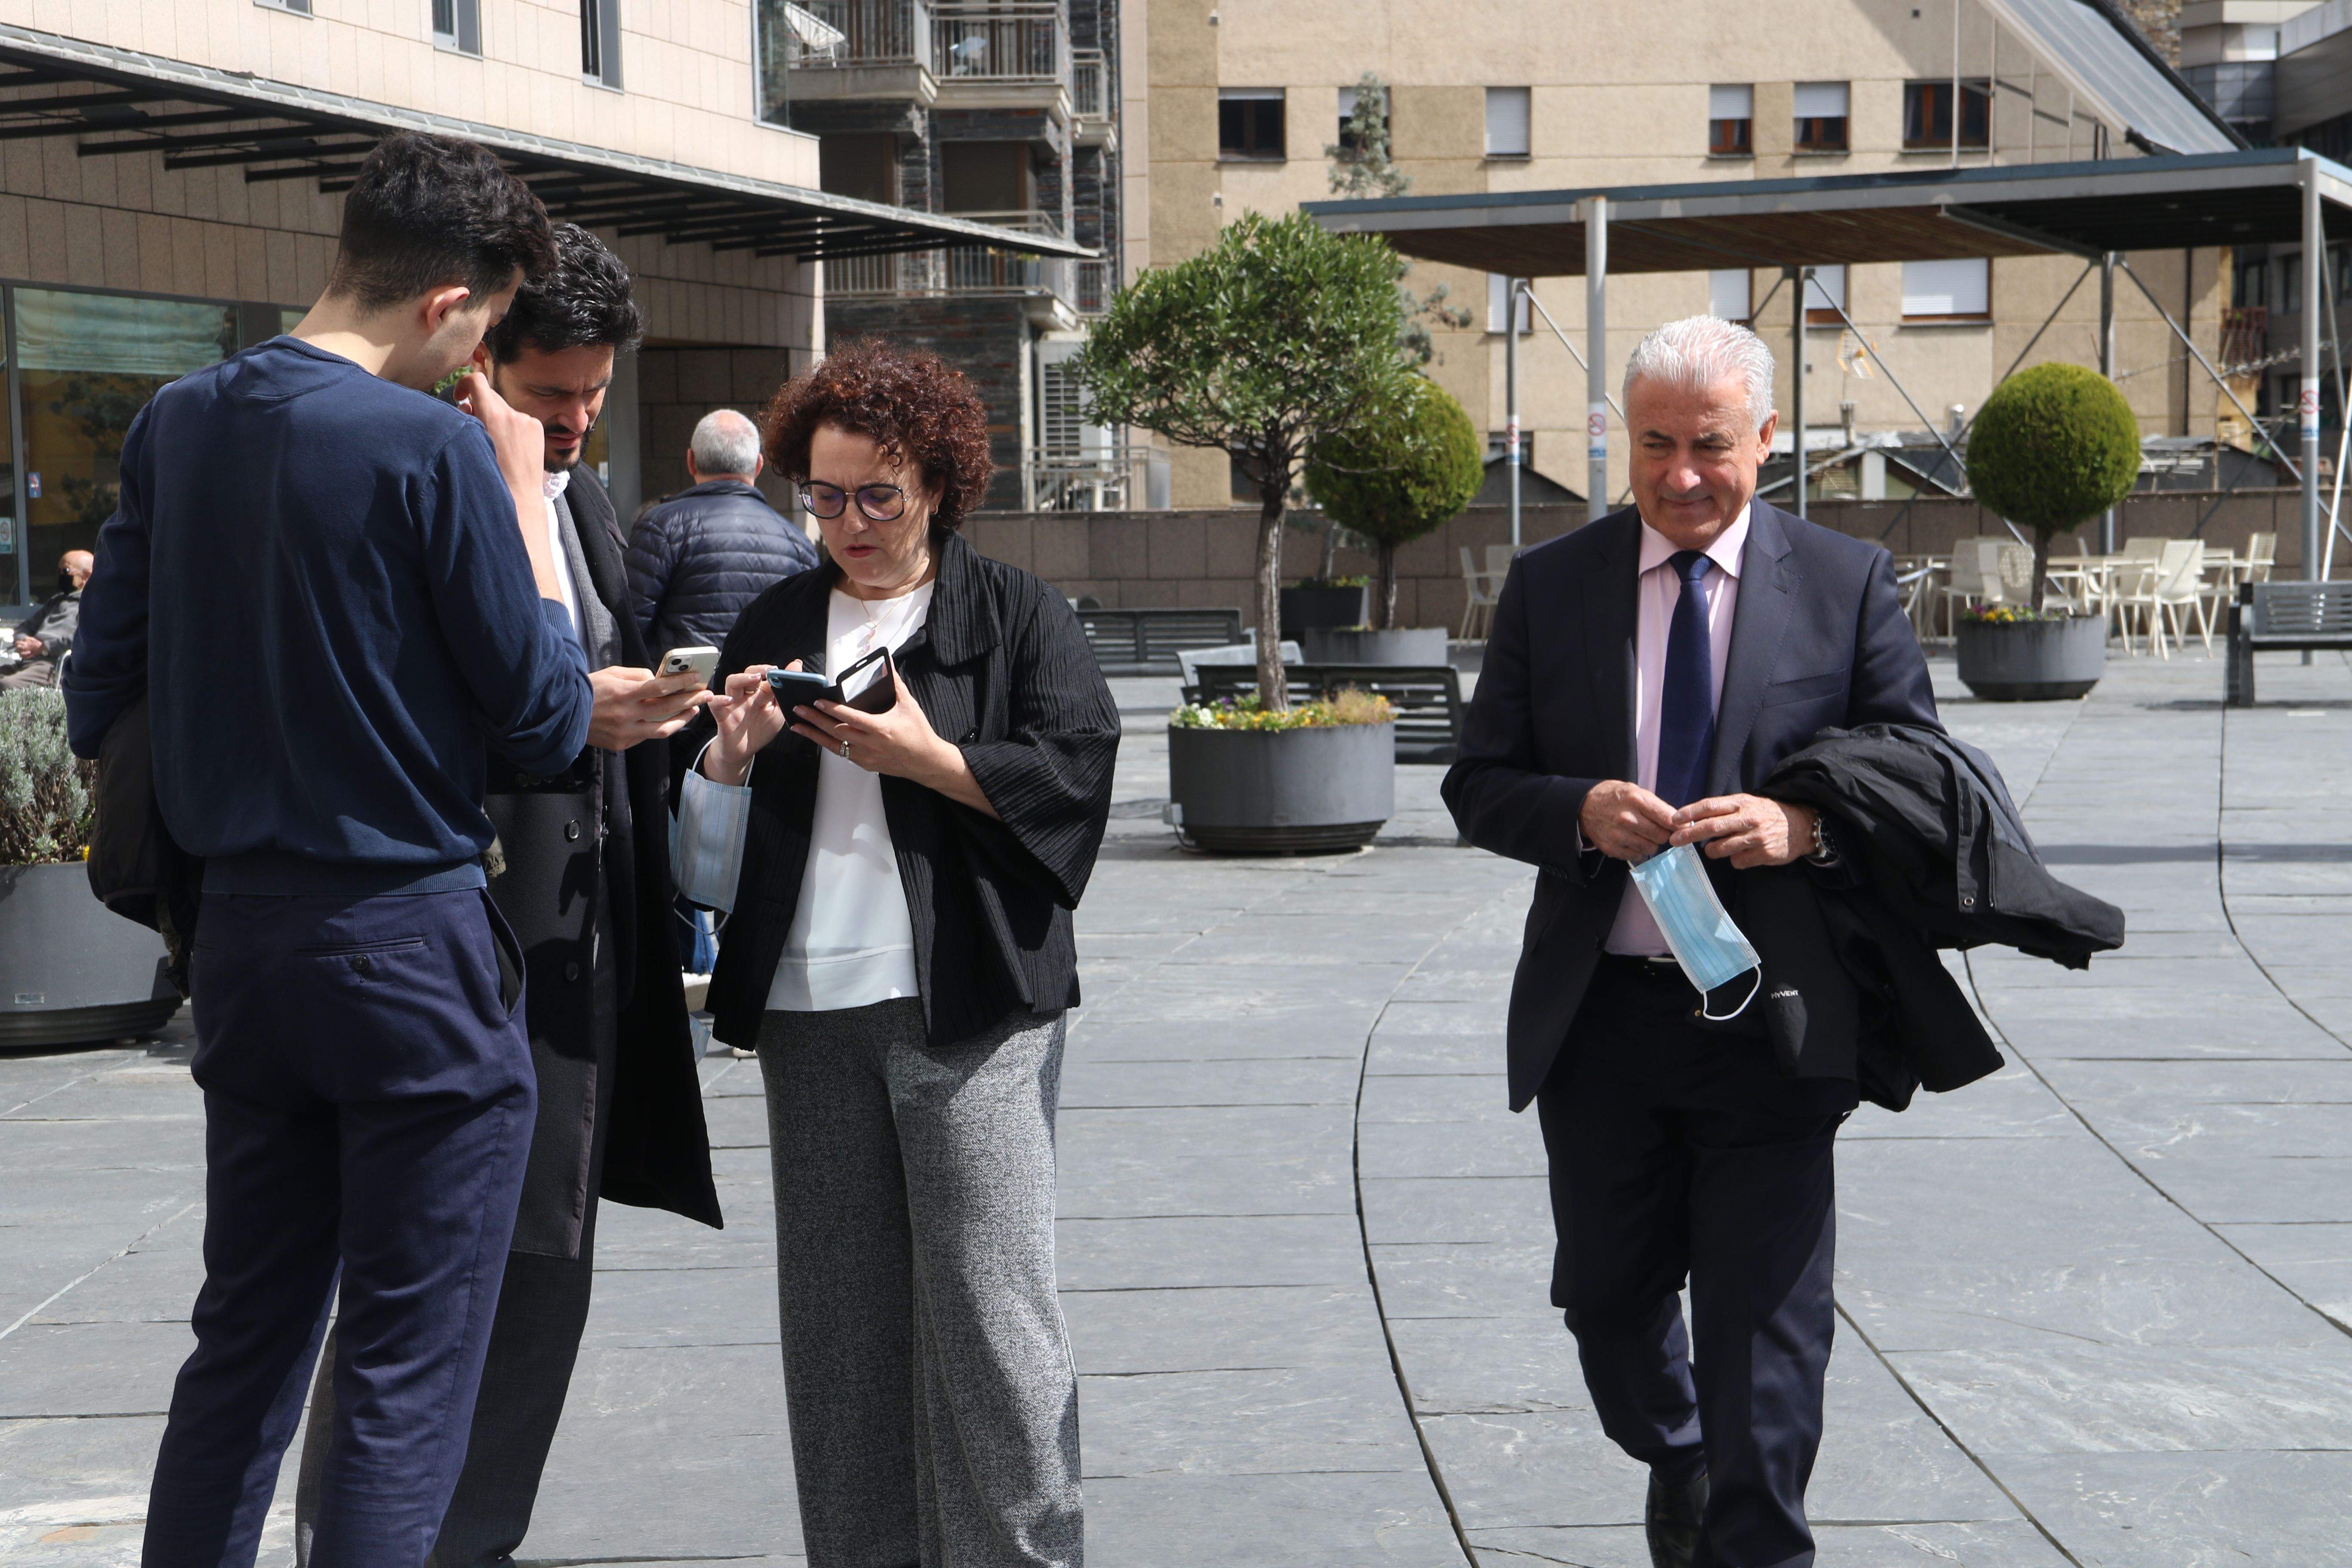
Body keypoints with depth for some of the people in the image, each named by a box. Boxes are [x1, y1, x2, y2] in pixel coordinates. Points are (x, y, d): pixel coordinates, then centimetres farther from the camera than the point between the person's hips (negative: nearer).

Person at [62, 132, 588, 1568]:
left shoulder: (178, 425, 5)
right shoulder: (435, 447, -16)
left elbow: (101, 697, 10)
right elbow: (547, 723, -9)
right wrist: (524, 493, -2)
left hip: (242, 938, 7)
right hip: (414, 954, -7)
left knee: (244, 1346, 17)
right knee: (409, 1376, 2)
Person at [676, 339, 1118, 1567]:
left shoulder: (1016, 614, 6)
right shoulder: (777, 621, 19)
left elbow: (1076, 774, -5)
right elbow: (698, 806, 20)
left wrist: (923, 755, -12)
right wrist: (726, 755, -1)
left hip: (970, 1012, -4)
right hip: (808, 1007, 4)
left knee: (989, 1307, -6)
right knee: (839, 1317, 7)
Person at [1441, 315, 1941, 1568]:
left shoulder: (1849, 585, -1)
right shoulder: (1547, 585, 4)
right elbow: (1478, 786, 4)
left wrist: (1803, 828, -21)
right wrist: (1581, 811, -17)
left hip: (1770, 1025, -2)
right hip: (1600, 1018, 3)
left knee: (1763, 1336, 0)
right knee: (1608, 1304, 18)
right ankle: (1675, 1467, 48)